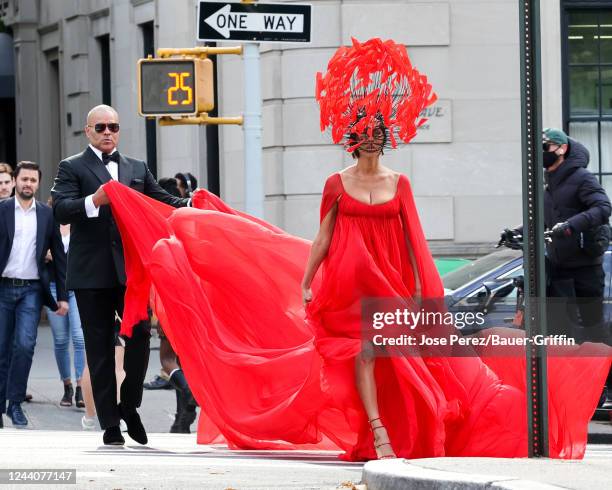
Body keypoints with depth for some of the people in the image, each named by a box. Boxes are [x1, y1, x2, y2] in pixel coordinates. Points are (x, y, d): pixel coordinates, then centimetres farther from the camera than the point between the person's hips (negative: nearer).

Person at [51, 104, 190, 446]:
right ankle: (110, 425, 6)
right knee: (100, 350, 2)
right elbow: (61, 210, -8)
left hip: (131, 270, 2)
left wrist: (189, 204, -3)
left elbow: (162, 201, 17)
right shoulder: (71, 168, 6)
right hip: (92, 274, -2)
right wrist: (94, 201, -25)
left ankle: (129, 405, 10)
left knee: (140, 335, -11)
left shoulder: (138, 169, 19)